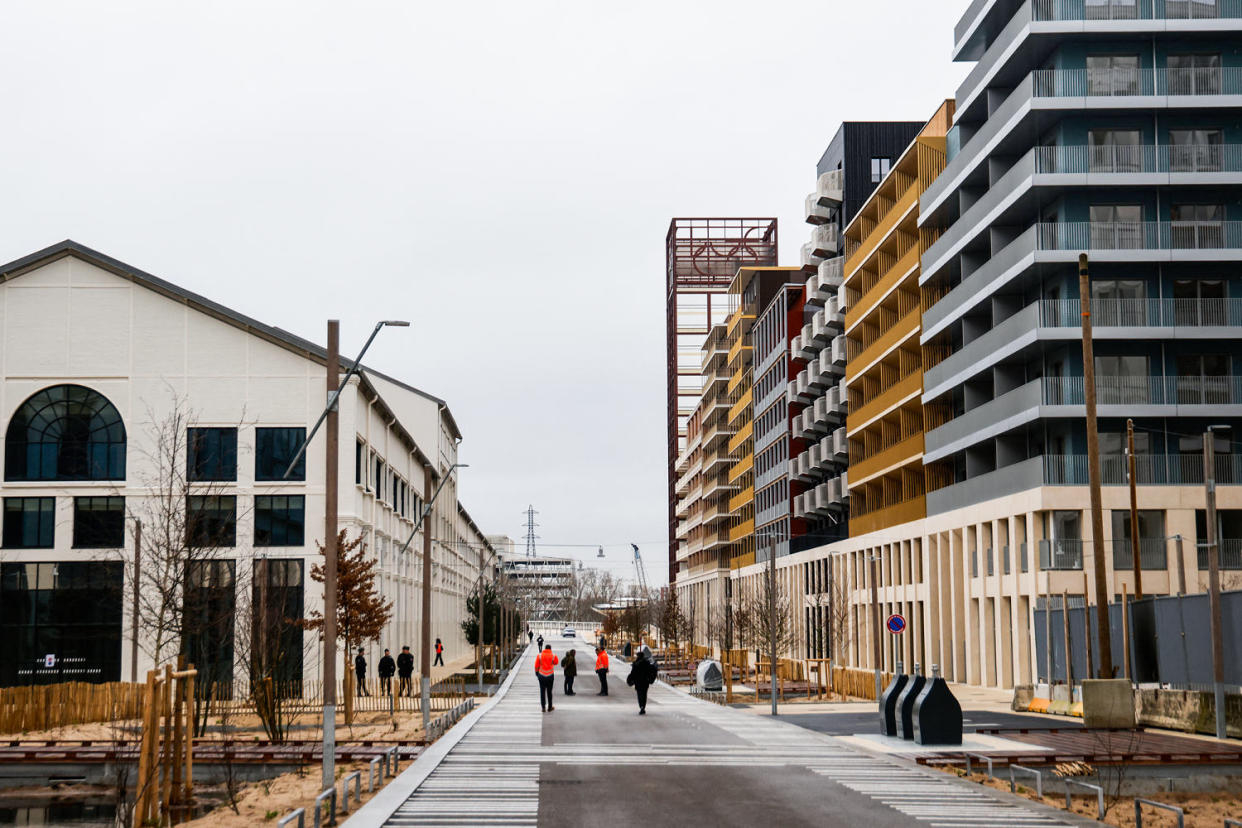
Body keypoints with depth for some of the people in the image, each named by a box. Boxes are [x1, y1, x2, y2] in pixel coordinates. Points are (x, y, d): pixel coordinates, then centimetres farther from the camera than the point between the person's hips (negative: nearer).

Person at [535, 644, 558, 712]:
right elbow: (556, 663, 14)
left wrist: (536, 673, 15)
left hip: (541, 675, 0)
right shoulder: (553, 655, -6)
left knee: (542, 691, 7)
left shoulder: (539, 655, -4)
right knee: (549, 692, 9)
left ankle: (543, 707, 8)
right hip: (550, 675, 0)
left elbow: (536, 666, 1)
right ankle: (549, 707, 14)